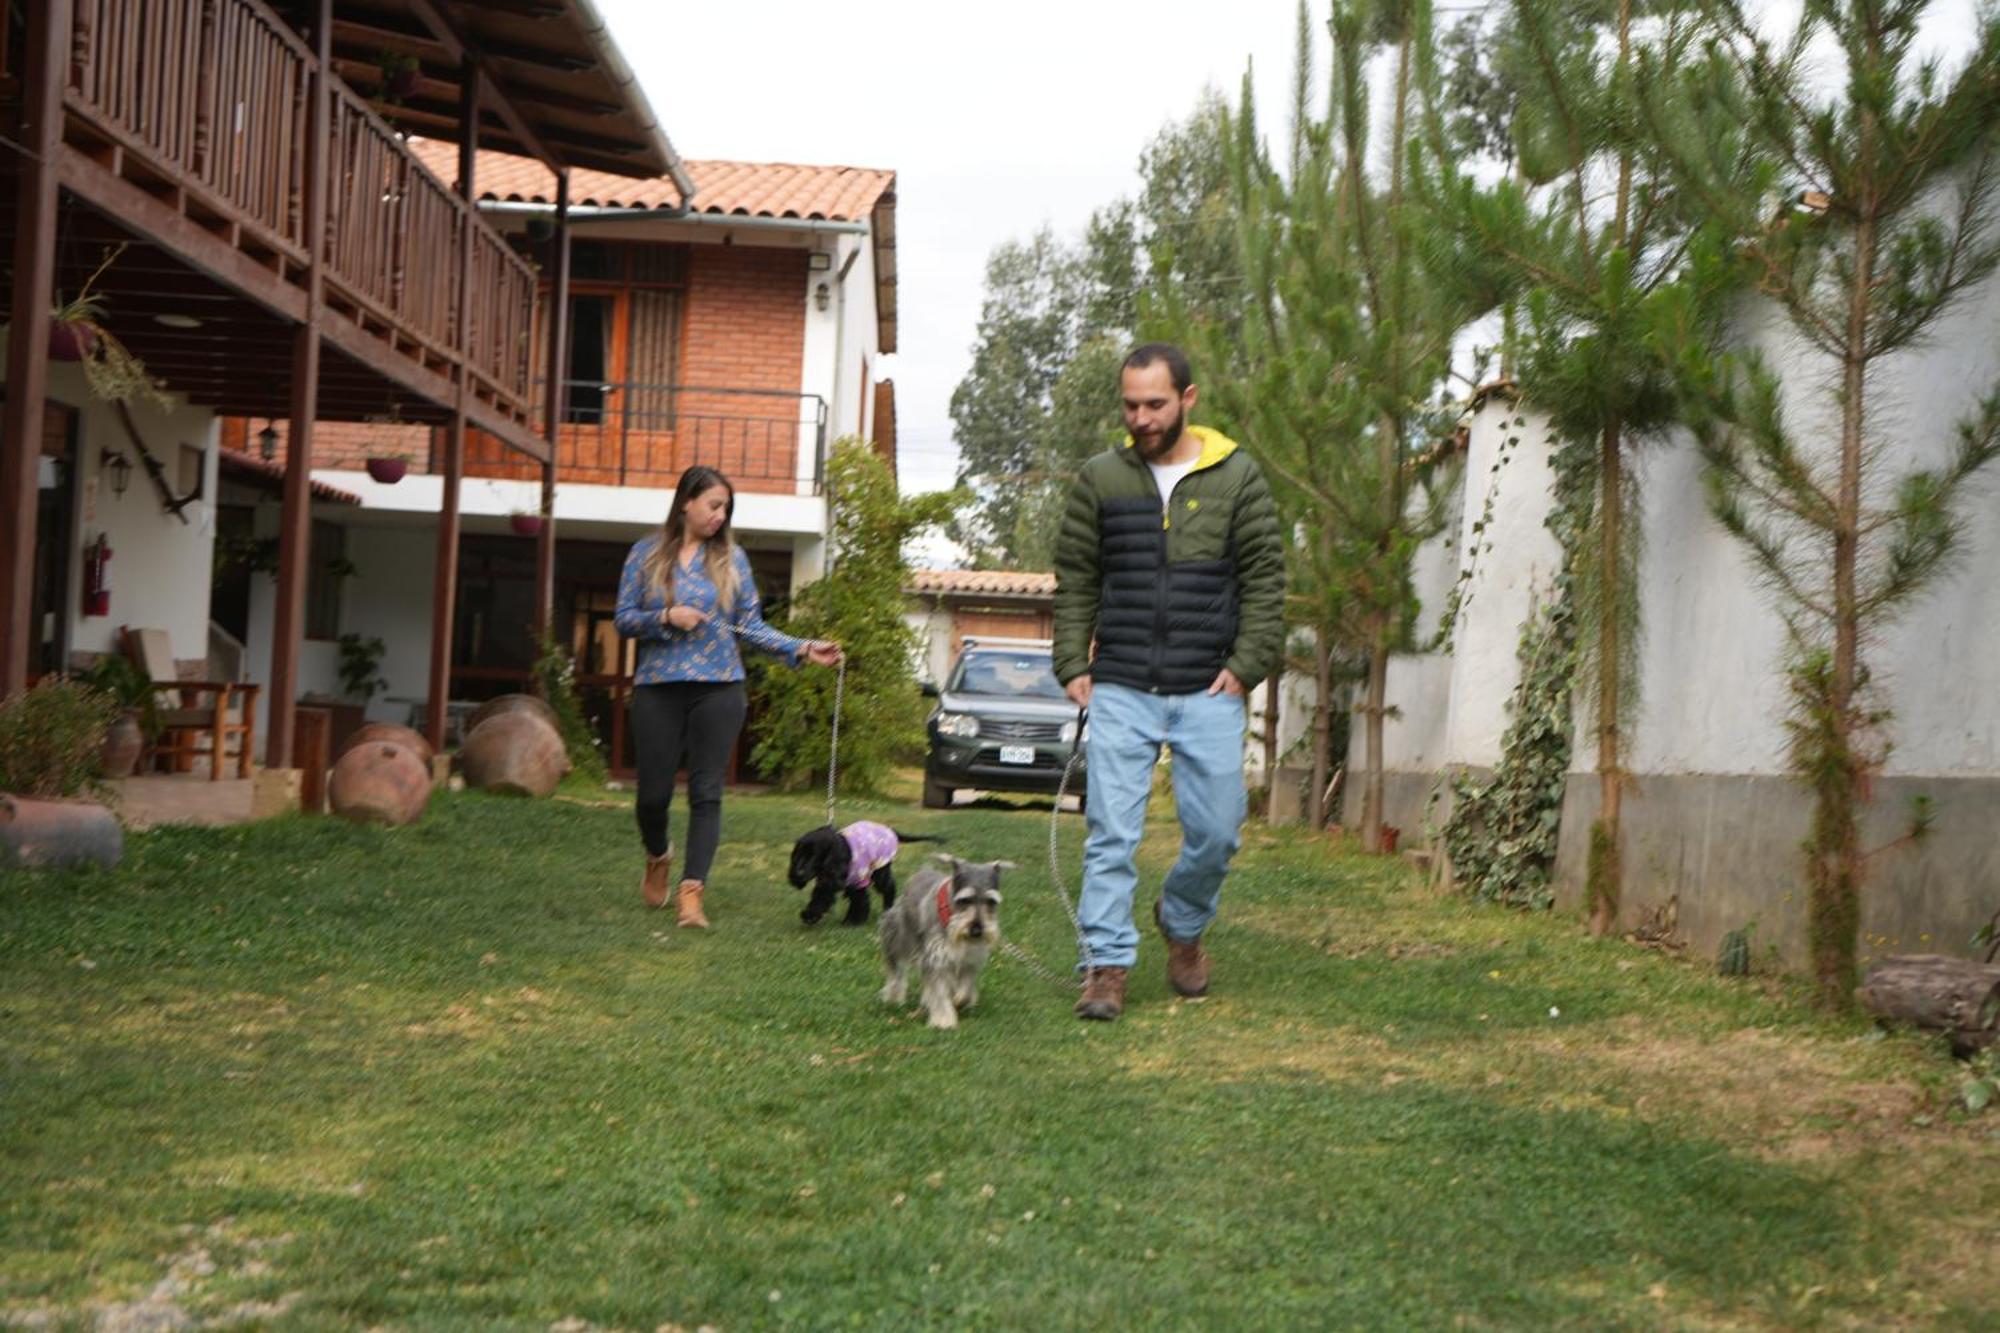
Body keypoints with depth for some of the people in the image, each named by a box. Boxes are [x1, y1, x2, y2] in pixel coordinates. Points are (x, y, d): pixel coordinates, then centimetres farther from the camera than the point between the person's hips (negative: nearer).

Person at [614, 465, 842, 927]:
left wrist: (802, 649, -7)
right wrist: (667, 618, -14)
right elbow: (623, 619, 4)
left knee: (706, 793, -5)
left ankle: (691, 892, -6)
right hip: (658, 686, 0)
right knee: (654, 793, 3)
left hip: (718, 687, 0)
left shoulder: (731, 558, 8)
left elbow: (752, 627, 5)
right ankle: (658, 858, 34)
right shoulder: (646, 554, 5)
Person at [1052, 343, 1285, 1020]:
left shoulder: (1237, 476, 3)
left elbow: (1264, 579, 4)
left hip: (1208, 693, 0)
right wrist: (1073, 666, 1)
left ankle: (1182, 923, 32)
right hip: (1120, 691, 0)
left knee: (1216, 829, 4)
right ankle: (1107, 965, 2)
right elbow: (1075, 581, 9)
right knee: (1111, 833, -4)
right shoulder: (1100, 479, 6)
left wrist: (1247, 665, -5)